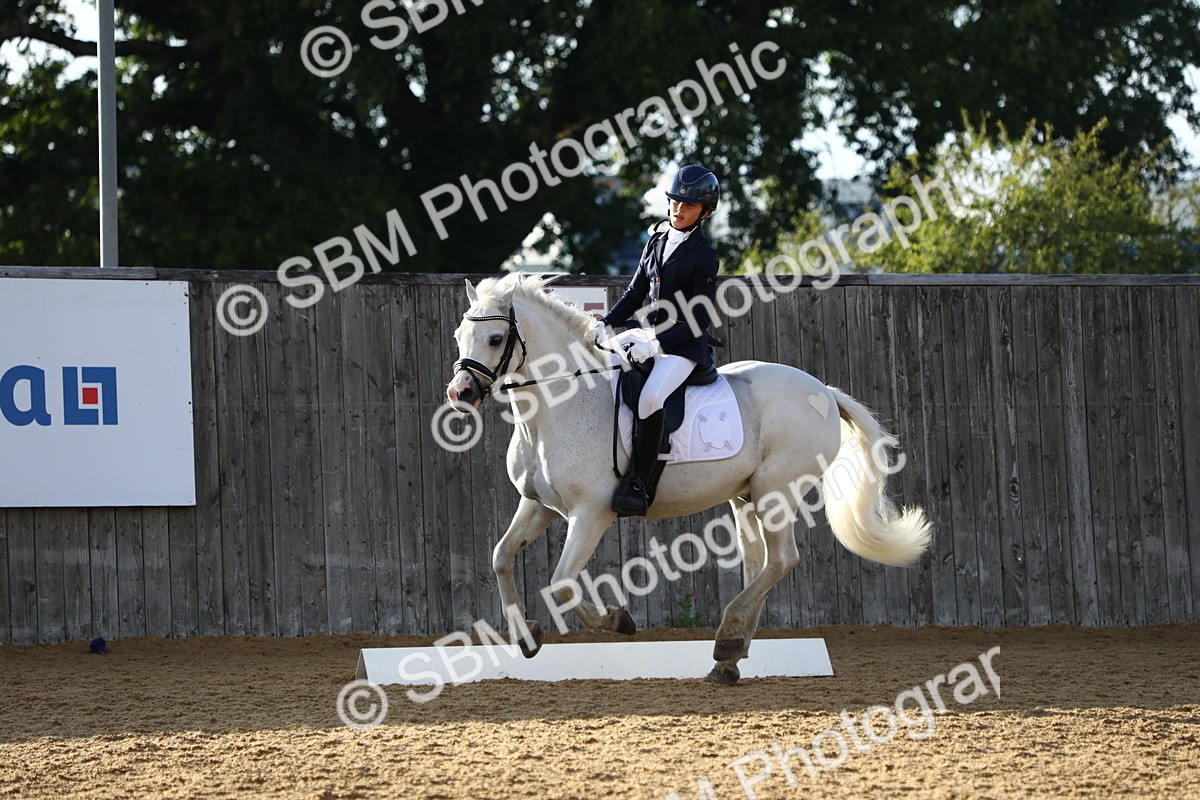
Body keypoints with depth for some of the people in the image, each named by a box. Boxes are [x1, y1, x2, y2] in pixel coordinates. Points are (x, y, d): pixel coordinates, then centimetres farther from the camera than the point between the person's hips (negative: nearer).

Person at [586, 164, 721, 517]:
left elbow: (698, 322, -13)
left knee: (650, 398, -33)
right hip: (649, 334, 9)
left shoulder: (704, 255, -9)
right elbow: (635, 293, 15)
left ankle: (640, 487, -30)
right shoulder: (658, 241, 12)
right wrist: (606, 325, -1)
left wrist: (656, 343, -24)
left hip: (685, 344, -9)